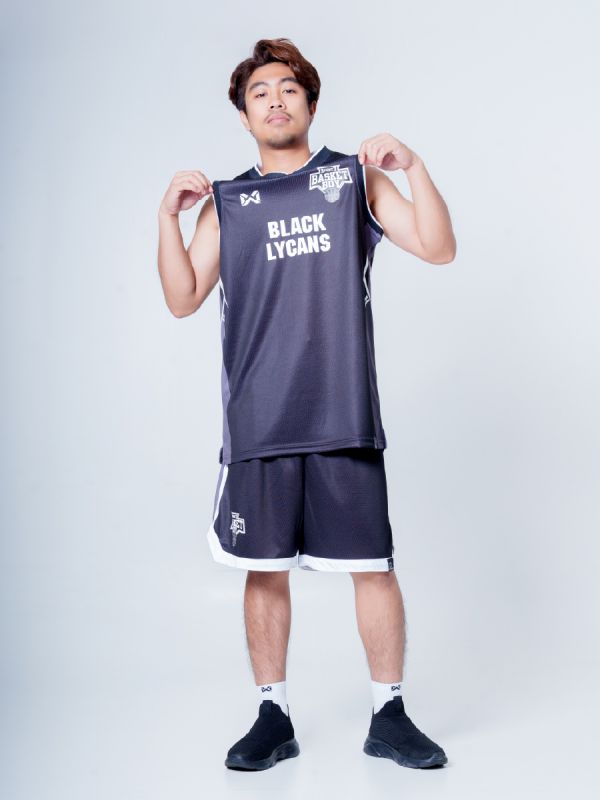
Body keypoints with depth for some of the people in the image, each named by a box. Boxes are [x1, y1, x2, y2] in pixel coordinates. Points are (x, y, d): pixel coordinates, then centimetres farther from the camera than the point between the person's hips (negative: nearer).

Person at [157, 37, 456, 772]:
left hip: (344, 415, -1)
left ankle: (389, 717, 19)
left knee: (373, 566, 2)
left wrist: (412, 166, -10)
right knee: (265, 570, 6)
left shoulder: (354, 178, 9)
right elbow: (183, 300, 6)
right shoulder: (226, 202, 12)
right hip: (258, 421, 1)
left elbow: (439, 249, 2)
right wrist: (167, 217, -5)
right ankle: (273, 717, 22)